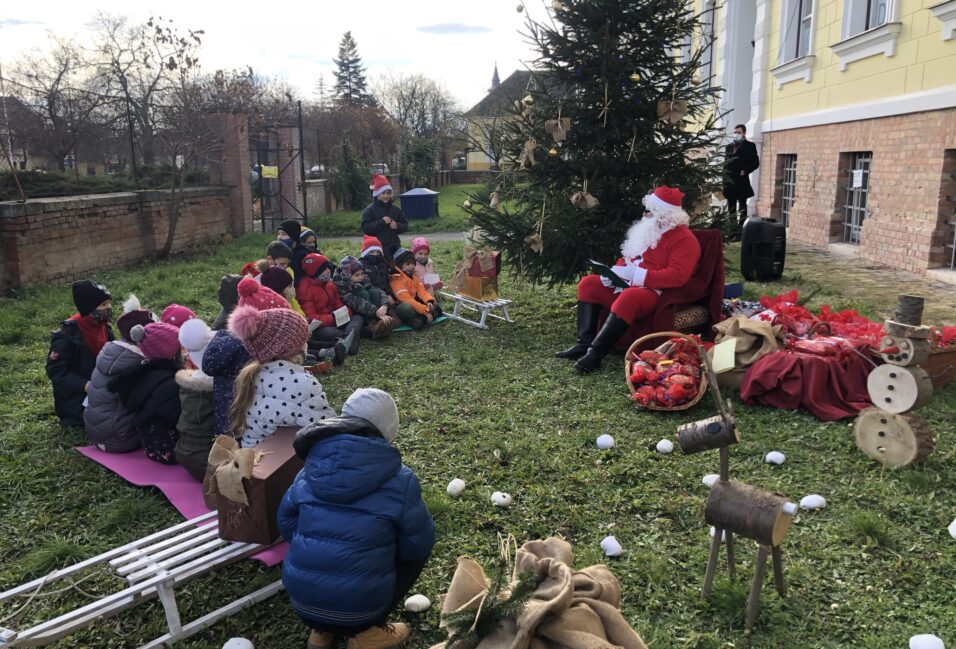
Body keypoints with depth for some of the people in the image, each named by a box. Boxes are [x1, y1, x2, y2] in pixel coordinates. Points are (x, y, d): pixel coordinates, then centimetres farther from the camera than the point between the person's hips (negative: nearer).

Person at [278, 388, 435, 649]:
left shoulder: (311, 471, 1)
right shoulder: (400, 480, -11)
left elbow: (286, 523, 12)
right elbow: (419, 543, -4)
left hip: (301, 601, 5)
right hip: (359, 608, -5)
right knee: (417, 552, 18)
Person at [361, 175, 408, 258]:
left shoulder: (395, 209, 12)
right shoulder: (370, 210, -2)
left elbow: (405, 225, 14)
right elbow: (365, 228, -12)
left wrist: (397, 226, -8)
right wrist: (381, 222, -19)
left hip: (394, 247, 5)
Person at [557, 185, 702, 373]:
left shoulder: (684, 239, -11)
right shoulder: (649, 230, 17)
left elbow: (677, 275, -24)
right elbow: (628, 257, 23)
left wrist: (636, 274, -26)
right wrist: (615, 272, -1)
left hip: (654, 292, -9)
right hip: (626, 285, 10)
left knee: (628, 297, -40)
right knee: (588, 283, 1)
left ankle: (595, 353, -39)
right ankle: (584, 343, -12)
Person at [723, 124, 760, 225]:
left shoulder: (750, 146, 4)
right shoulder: (729, 146, 18)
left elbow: (755, 162, -1)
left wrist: (745, 171, -13)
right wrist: (725, 177, 4)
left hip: (741, 180, -5)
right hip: (729, 181, 5)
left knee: (742, 205, -4)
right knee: (731, 205, 7)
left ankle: (742, 225, -5)